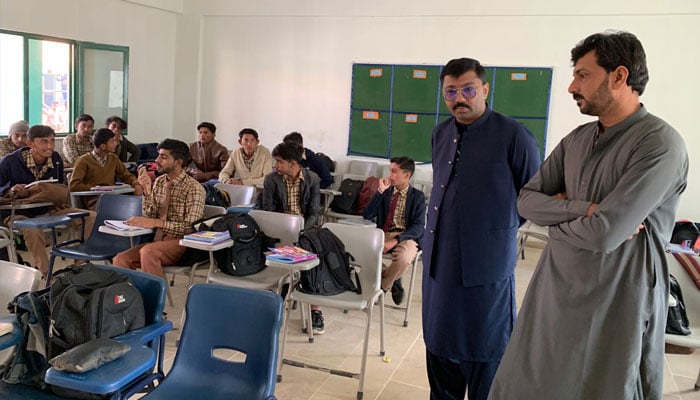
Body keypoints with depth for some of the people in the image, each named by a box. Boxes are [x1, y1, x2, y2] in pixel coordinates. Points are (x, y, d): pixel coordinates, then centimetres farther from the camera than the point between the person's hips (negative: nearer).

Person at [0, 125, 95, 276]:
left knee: (91, 217, -9)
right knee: (32, 229, -41)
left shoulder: (56, 160, 1)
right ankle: (45, 273, -24)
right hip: (19, 213, -5)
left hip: (47, 210, 5)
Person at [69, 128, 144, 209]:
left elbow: (127, 175, 21)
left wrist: (136, 184, -1)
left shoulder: (113, 158, 17)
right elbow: (73, 185, -9)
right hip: (94, 200, -5)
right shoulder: (84, 160, -1)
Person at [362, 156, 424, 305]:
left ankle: (384, 284, -3)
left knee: (403, 257, -38)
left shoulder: (418, 196, 2)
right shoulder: (386, 191, 11)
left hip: (406, 238, -3)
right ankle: (392, 280, -3)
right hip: (383, 234, 3)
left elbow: (418, 227, -8)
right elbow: (366, 216, 1)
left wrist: (396, 241, -22)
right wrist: (380, 191, -8)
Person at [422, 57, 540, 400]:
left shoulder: (513, 136, -11)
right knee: (439, 344, 17)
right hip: (438, 259, 6)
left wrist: (500, 228, 2)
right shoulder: (440, 134, 8)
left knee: (484, 354, 8)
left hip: (486, 263, -6)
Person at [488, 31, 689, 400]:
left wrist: (555, 220, -5)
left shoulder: (659, 144, -17)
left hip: (614, 304, -6)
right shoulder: (576, 139, 5)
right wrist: (584, 210, -17)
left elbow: (603, 234, -25)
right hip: (554, 289, 7)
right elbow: (526, 201, 0)